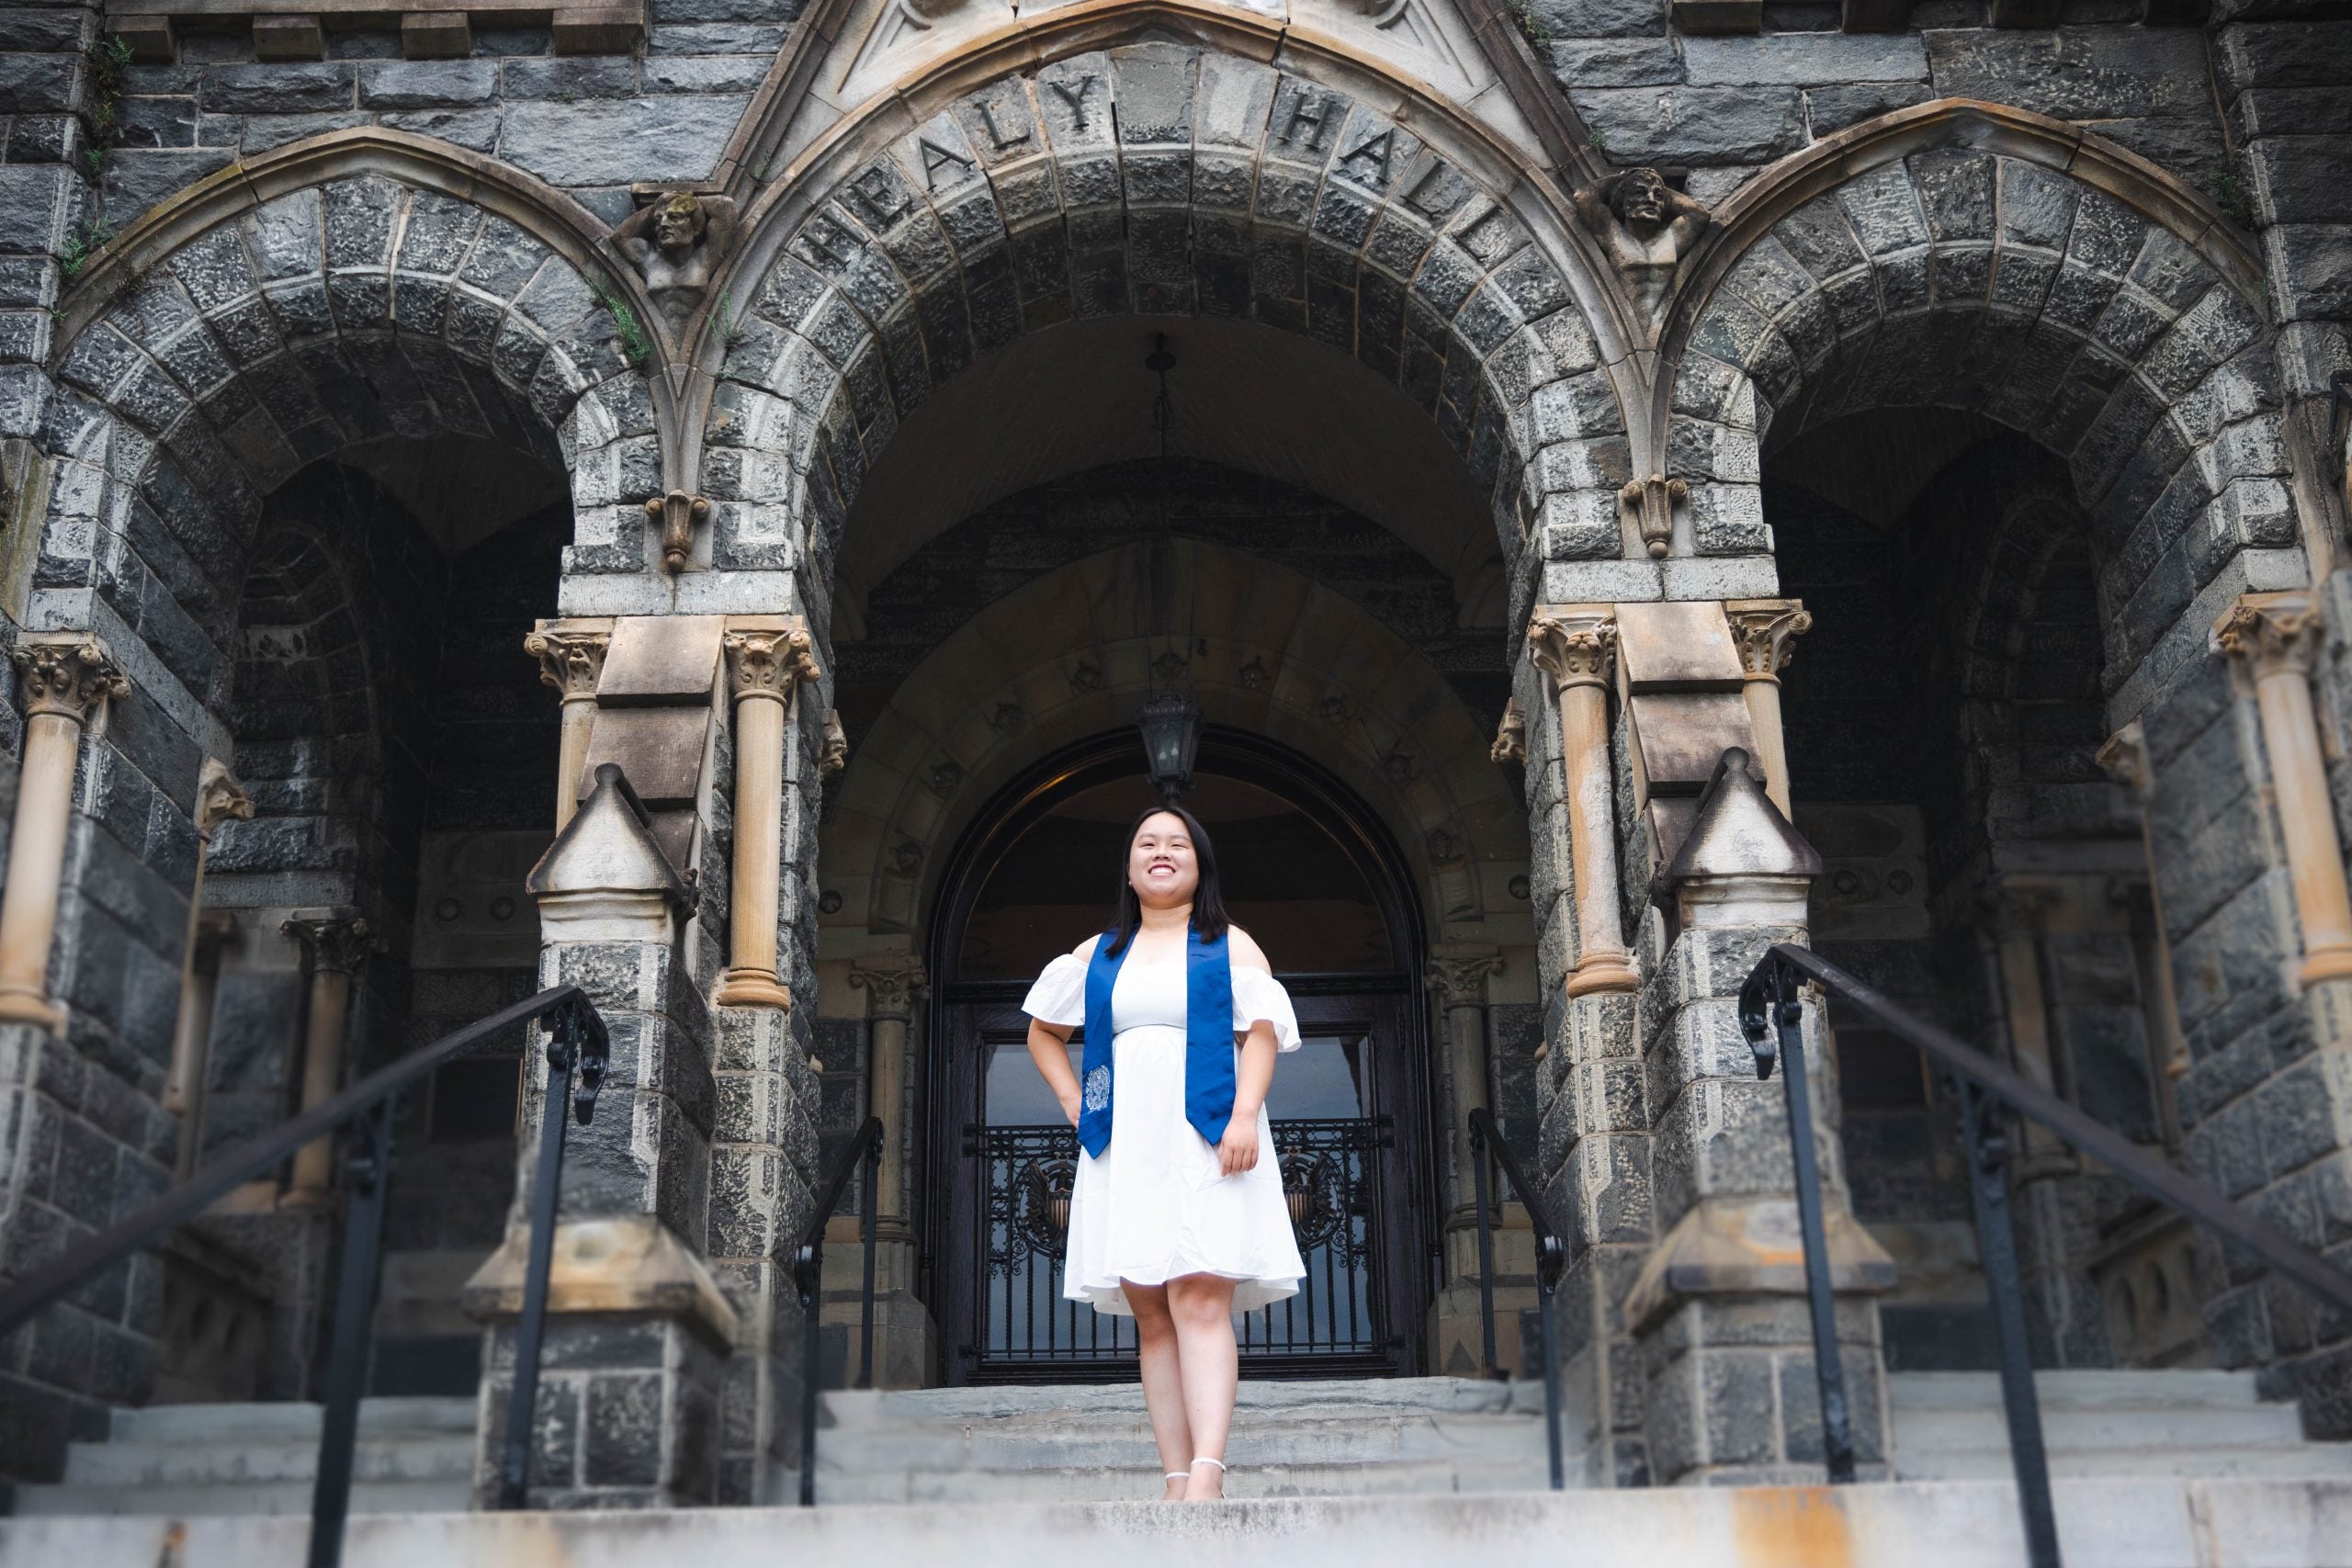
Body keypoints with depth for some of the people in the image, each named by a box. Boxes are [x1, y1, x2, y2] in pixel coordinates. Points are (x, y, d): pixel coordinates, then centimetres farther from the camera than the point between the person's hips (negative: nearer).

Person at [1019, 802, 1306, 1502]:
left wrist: (1245, 1115, -15)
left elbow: (1262, 1031, 0)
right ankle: (1176, 1483, -1)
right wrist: (1074, 1102, 13)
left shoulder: (1231, 945, 11)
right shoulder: (1097, 955, 20)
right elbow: (1043, 1031, 29)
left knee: (1200, 1300, -18)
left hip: (1206, 1141, -4)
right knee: (1151, 1315, -1)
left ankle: (1207, 1474, -29)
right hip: (1124, 1148, 4)